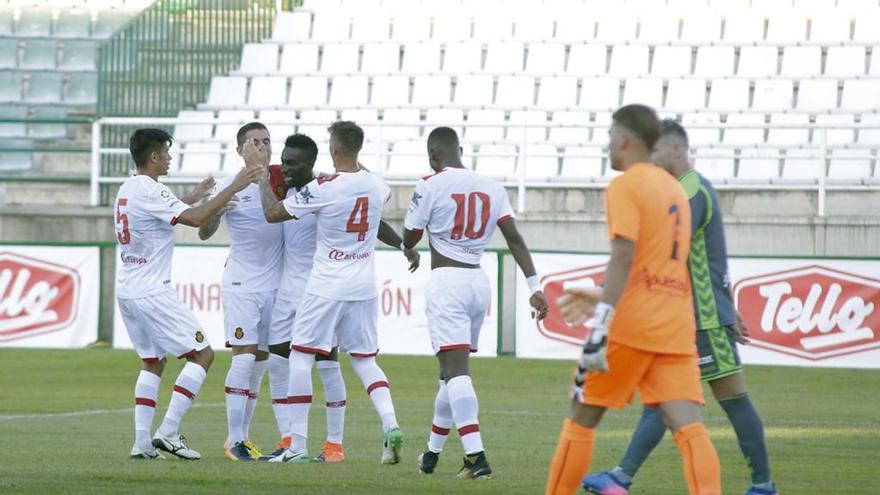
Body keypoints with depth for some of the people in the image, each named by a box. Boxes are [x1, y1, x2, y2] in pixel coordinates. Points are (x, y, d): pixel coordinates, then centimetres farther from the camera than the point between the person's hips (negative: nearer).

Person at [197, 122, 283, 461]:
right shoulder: (229, 187, -5)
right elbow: (204, 233, -7)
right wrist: (216, 211, -28)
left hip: (275, 283, 5)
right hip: (241, 283, -5)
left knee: (260, 361, 8)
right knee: (244, 357, -12)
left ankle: (243, 435, 16)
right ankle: (234, 440, -9)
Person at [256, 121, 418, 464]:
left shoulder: (323, 189, -15)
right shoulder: (376, 185, 2)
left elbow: (272, 213, -6)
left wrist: (263, 182, 9)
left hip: (327, 285, -5)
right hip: (364, 285, 5)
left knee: (301, 355, 4)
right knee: (364, 359, 14)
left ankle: (298, 446, 0)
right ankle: (390, 424, -10)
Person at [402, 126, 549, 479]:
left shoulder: (431, 186, -5)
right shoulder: (491, 188, 9)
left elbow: (408, 240, 3)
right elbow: (514, 238, 3)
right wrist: (534, 286, 1)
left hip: (446, 281, -7)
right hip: (478, 282, 7)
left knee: (455, 369, -13)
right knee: (454, 370, 18)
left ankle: (476, 458, -25)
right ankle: (432, 454, 30)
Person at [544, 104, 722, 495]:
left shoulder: (625, 187, -5)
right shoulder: (675, 190, 19)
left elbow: (623, 257, -18)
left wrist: (602, 322, -23)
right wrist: (604, 299, 30)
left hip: (630, 327, -6)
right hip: (676, 330, 6)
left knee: (582, 416, 9)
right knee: (688, 426, -6)